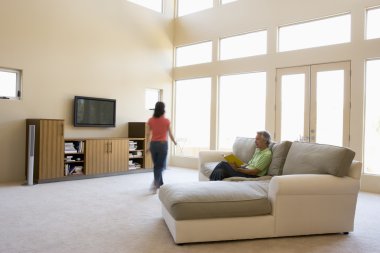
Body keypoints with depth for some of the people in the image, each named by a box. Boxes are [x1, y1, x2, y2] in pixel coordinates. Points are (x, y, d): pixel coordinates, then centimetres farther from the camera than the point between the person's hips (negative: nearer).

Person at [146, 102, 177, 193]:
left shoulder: (150, 120, -1)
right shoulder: (166, 121, -8)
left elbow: (148, 135, 3)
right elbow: (170, 134, 0)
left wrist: (148, 146, 13)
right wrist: (175, 142, 19)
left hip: (153, 144, 3)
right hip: (163, 144, -3)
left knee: (156, 165, 16)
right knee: (161, 165, 3)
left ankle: (160, 184, 27)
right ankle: (155, 182, -17)